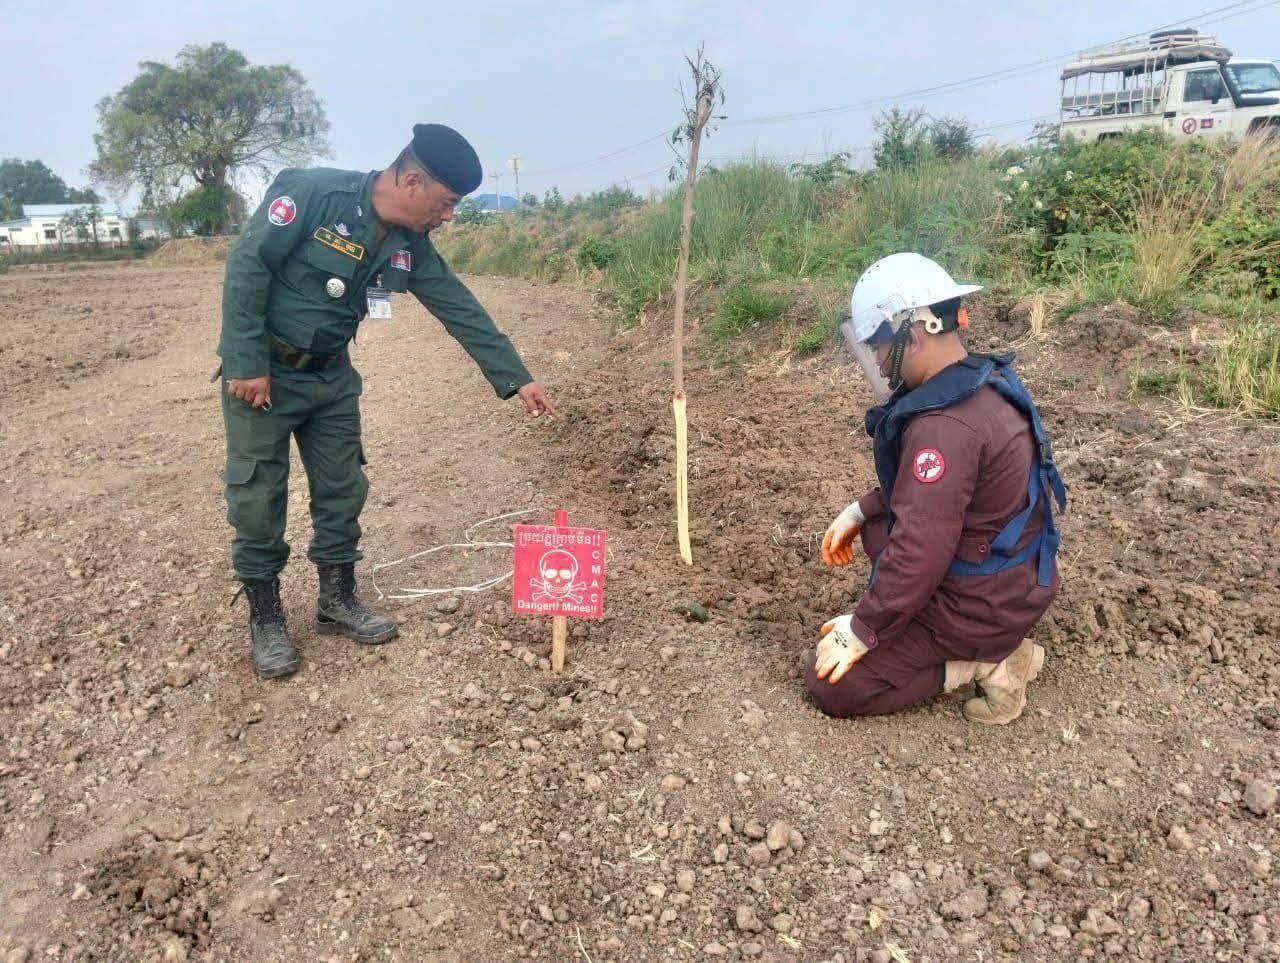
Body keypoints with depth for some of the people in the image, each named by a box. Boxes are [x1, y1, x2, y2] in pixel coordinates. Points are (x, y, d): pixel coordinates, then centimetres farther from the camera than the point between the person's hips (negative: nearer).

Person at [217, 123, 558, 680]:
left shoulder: (409, 247, -3)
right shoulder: (311, 194, -22)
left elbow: (463, 312, 0)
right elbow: (246, 266, -21)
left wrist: (516, 380, -1)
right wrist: (247, 364, -22)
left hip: (331, 376, 6)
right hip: (261, 371, -6)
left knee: (342, 487, 9)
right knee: (258, 496, 0)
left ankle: (338, 600, 25)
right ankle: (265, 618, 15)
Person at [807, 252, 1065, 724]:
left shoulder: (944, 424, -31)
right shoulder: (983, 380, 0)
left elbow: (918, 553, -29)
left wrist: (862, 631, -17)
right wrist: (860, 511, 11)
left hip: (981, 602, -9)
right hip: (1013, 574, 9)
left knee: (829, 684, -2)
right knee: (873, 527, 26)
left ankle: (983, 663, -4)